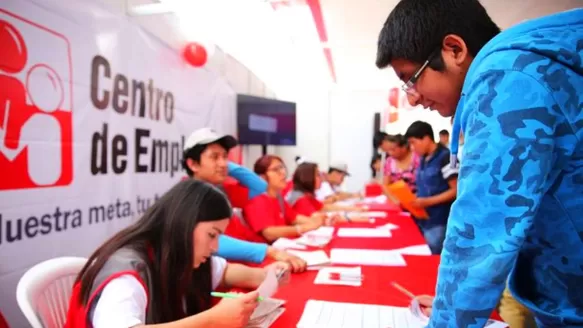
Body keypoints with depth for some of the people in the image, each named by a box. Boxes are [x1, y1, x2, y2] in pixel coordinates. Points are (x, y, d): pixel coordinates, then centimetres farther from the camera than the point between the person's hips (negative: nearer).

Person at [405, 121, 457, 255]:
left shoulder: (445, 157, -13)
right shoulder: (423, 159, 11)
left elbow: (456, 190, -15)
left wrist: (427, 201, -20)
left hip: (438, 223, -7)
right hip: (423, 220, 8)